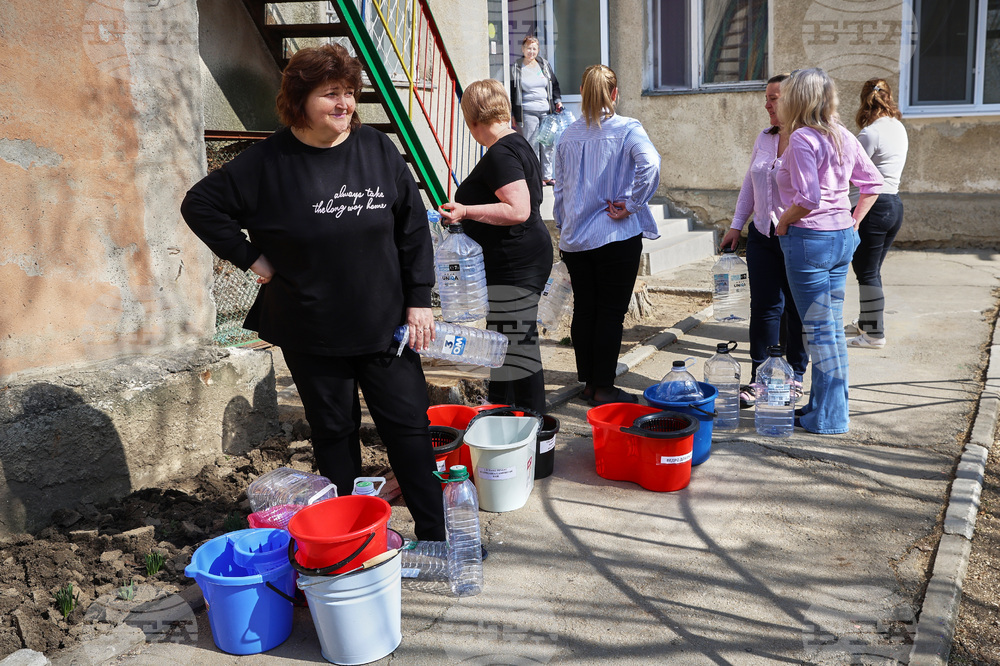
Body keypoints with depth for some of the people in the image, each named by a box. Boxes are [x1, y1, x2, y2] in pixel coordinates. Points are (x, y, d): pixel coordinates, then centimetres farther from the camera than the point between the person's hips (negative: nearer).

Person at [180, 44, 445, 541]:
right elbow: (200, 205, 1)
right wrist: (251, 258, -6)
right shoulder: (268, 162, -7)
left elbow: (413, 229, 3)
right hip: (312, 334, -1)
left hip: (384, 326, 2)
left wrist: (419, 300, -1)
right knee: (333, 435, 12)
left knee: (409, 427, 4)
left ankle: (436, 536, 18)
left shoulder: (379, 151, 0)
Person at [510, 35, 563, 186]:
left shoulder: (544, 64, 12)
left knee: (547, 143, 5)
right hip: (527, 112, -4)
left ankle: (547, 175, 14)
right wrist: (513, 114, -1)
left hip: (546, 110, 4)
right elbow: (512, 91, 2)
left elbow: (554, 84, 22)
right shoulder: (516, 68, 1)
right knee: (532, 144, -3)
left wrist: (557, 100, 10)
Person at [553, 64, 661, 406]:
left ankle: (588, 381, 21)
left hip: (575, 238, 5)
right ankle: (603, 388, 9)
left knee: (583, 310, 12)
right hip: (616, 236, -4)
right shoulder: (627, 129, -6)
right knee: (611, 312, 3)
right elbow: (649, 163, -26)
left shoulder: (568, 135, 7)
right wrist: (631, 204, -14)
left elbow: (560, 190, 11)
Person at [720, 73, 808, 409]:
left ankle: (795, 375, 21)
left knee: (798, 308, 7)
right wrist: (737, 225, 16)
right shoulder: (764, 139, 12)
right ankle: (759, 377, 12)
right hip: (763, 236, 5)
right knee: (764, 306, 5)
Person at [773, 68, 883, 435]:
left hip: (810, 240, -8)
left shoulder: (802, 139, -15)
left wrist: (783, 223, -9)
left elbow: (808, 199, -25)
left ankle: (828, 416, 11)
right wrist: (853, 223, 16)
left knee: (819, 330, 1)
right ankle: (828, 404, 27)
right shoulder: (843, 137, 9)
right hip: (842, 238, 8)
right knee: (833, 328, 15)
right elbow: (873, 183, 14)